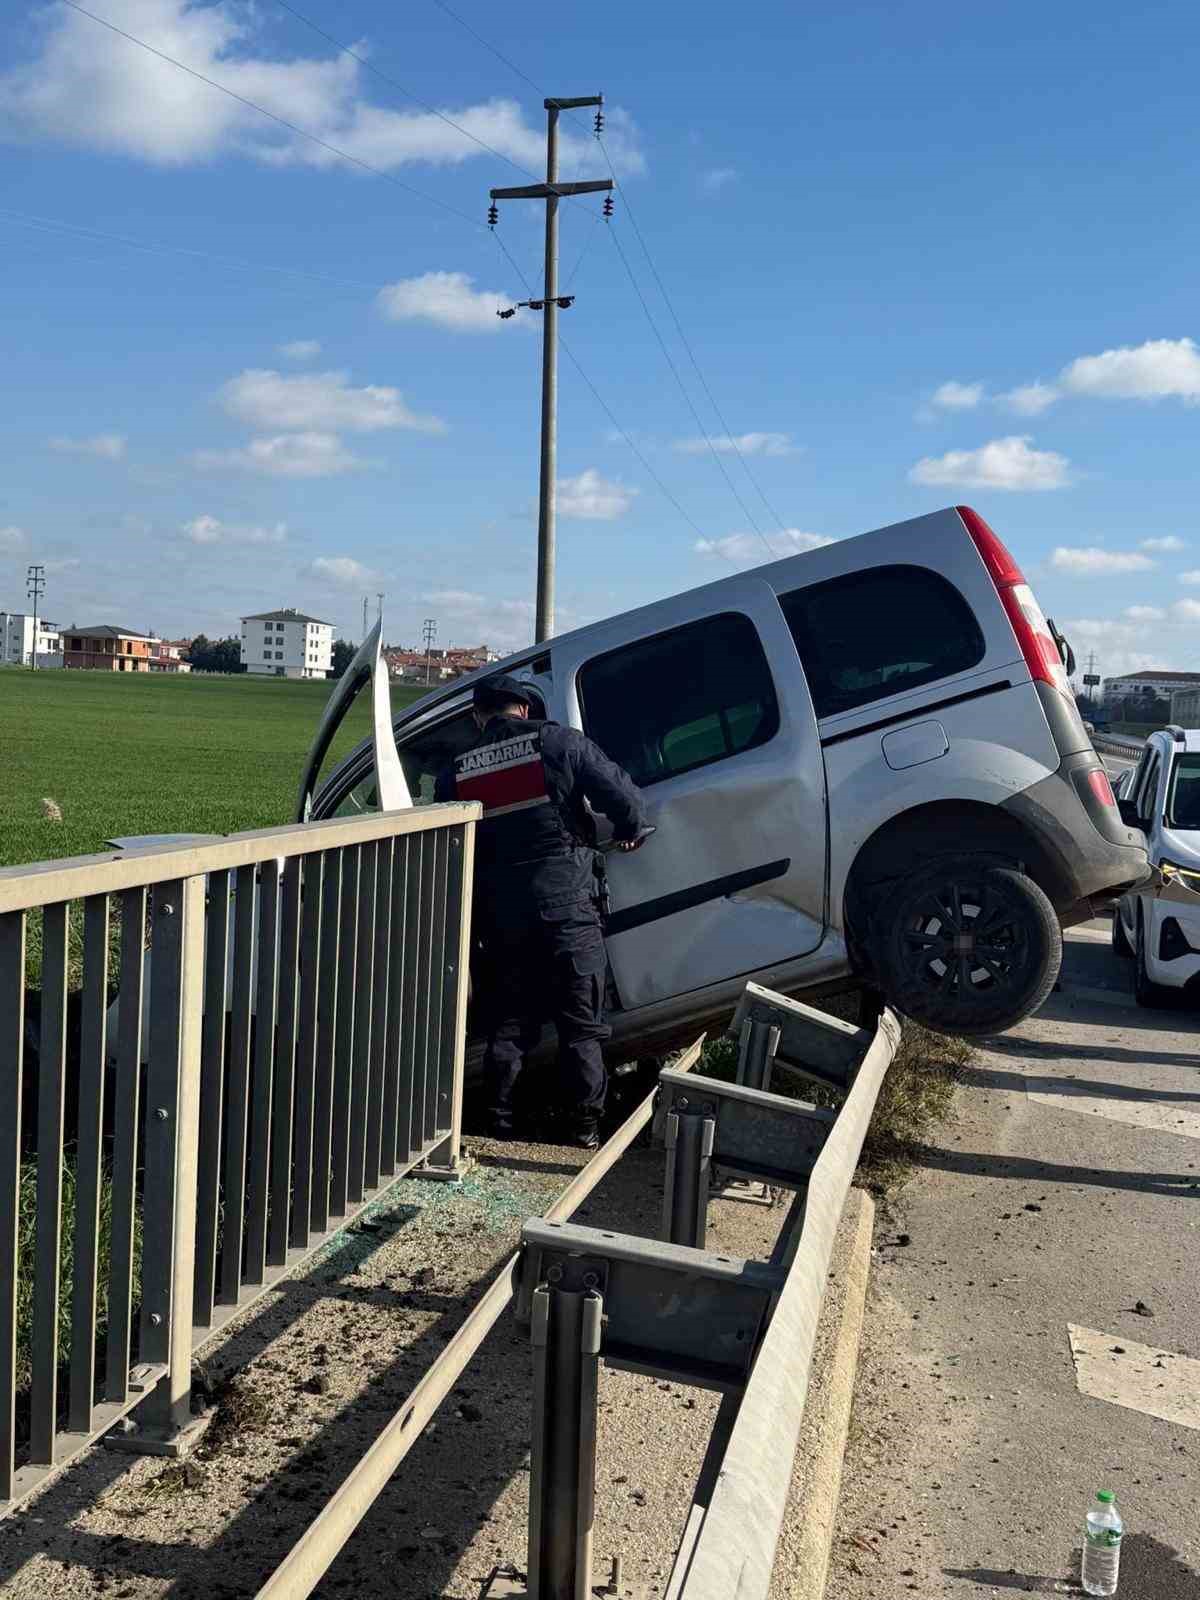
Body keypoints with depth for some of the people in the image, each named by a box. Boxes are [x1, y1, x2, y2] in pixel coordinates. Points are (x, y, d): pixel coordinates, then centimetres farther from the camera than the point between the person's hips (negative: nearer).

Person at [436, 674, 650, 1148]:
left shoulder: (456, 774, 8)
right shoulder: (558, 743, -2)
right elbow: (623, 795, -6)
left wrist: (470, 919, 22)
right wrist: (630, 833, 14)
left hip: (498, 912, 3)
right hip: (567, 904, -2)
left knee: (507, 1022, 15)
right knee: (580, 1023, 8)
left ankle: (500, 1122, 17)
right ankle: (584, 1126, 10)